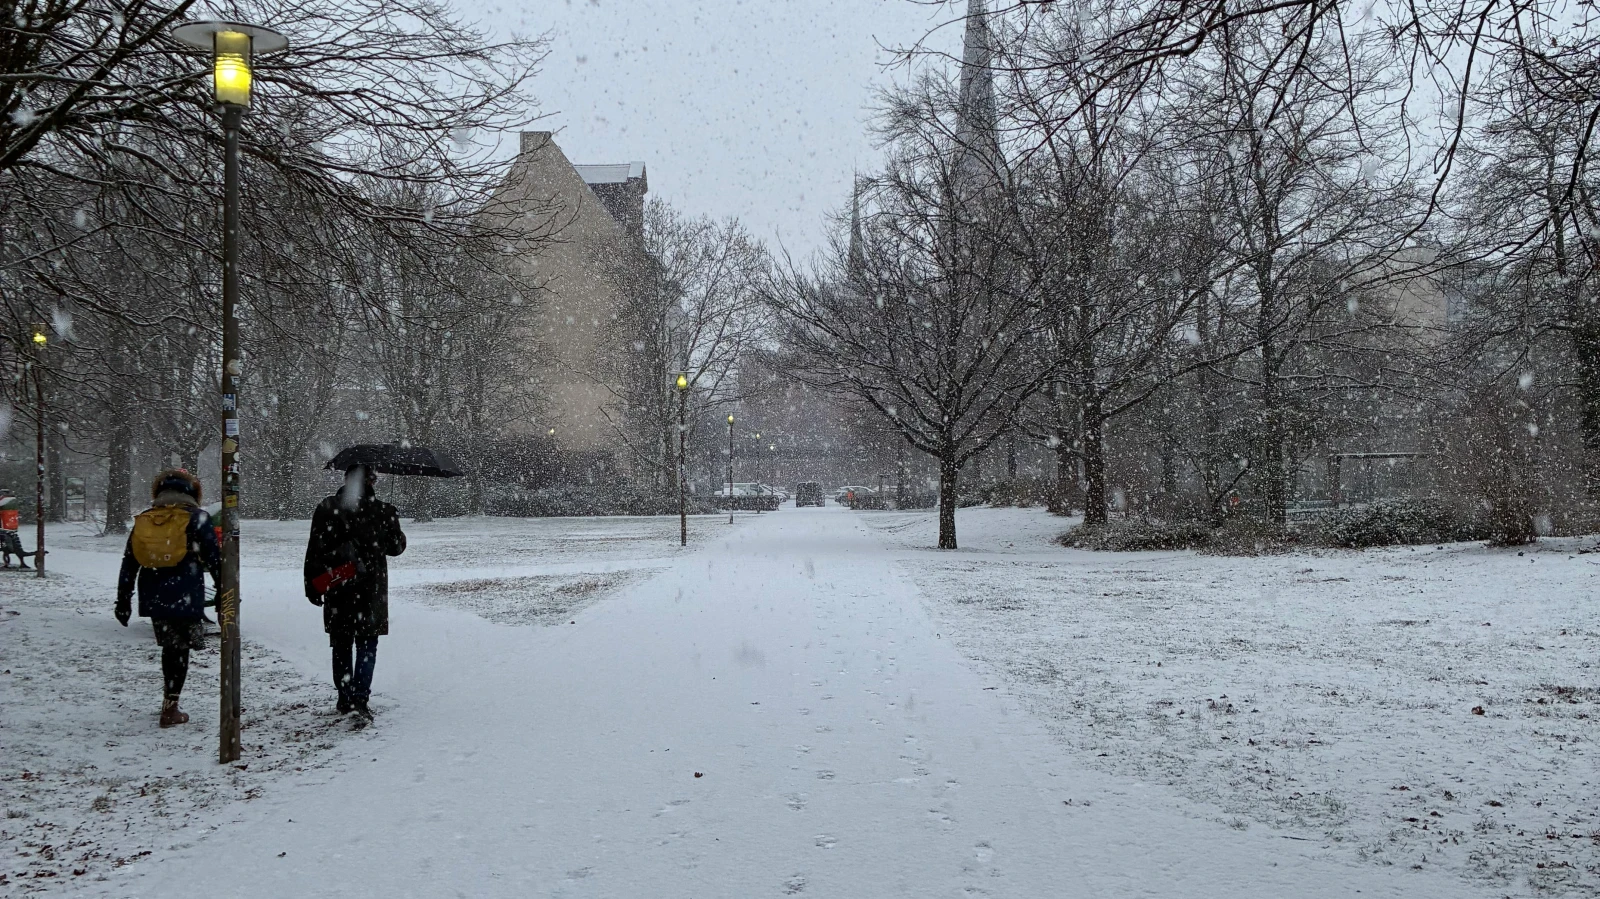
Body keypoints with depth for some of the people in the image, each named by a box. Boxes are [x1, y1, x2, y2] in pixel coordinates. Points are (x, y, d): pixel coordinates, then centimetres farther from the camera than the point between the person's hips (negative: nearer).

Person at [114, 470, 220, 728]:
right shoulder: (196, 518, -3)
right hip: (185, 598, -5)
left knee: (169, 646, 19)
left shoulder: (144, 520, 11)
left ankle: (169, 700, 29)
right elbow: (213, 558, -5)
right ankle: (170, 709, 3)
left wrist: (123, 600, 20)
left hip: (153, 599, 5)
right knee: (179, 649, 2)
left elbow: (128, 563, 13)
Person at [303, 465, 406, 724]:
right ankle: (359, 698, -11)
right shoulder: (384, 511, -7)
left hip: (336, 589, 2)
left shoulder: (326, 509, -2)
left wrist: (313, 586, 5)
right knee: (366, 645, 3)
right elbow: (396, 546, 6)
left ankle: (345, 699, 23)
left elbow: (314, 552, -3)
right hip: (371, 590, -2)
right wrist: (393, 523, 26)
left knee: (341, 645, 15)